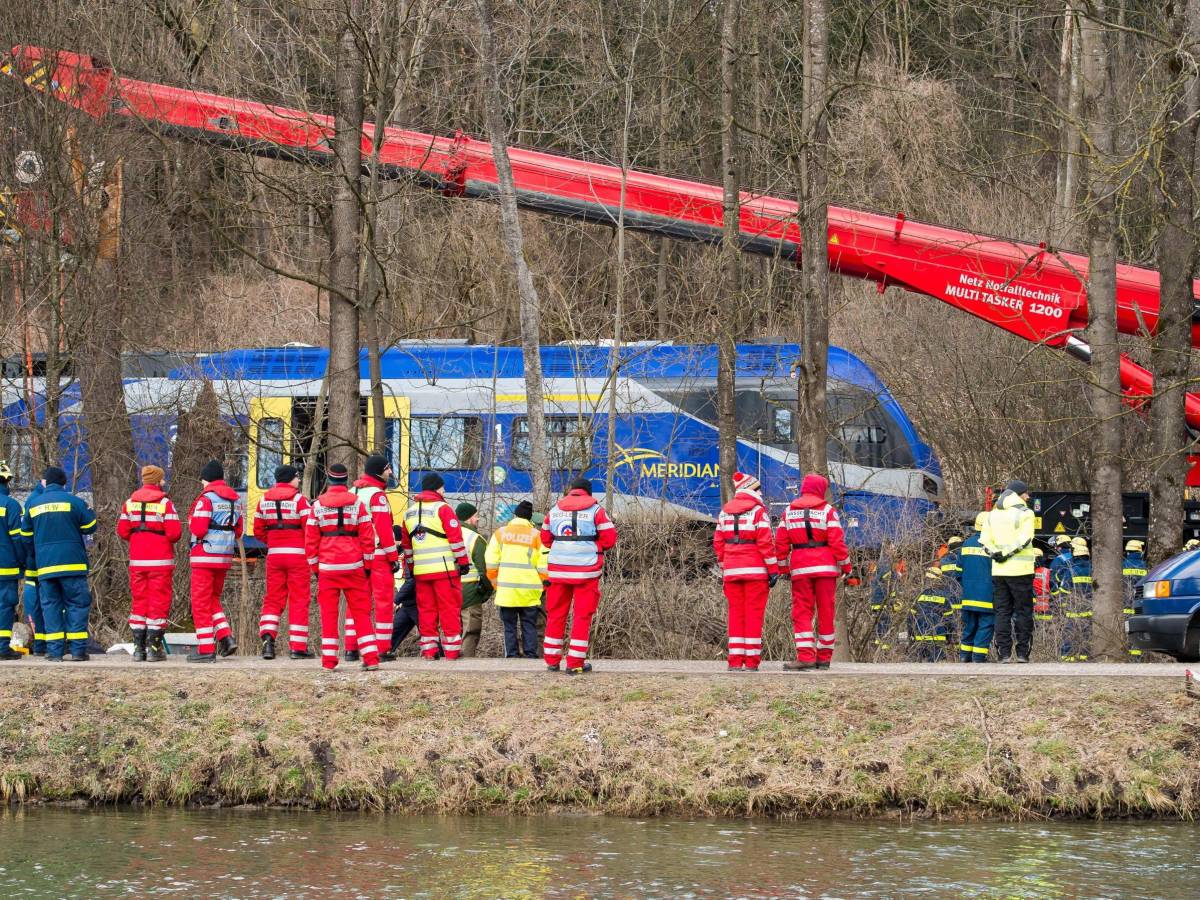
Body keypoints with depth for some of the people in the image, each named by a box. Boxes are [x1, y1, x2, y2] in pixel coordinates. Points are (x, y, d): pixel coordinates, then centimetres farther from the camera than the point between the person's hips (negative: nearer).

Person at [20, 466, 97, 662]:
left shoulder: (33, 505, 6)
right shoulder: (74, 502, -3)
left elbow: (26, 536, 13)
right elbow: (90, 526, 3)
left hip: (45, 565, 2)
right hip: (72, 564, -2)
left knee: (50, 606, 6)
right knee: (77, 605, 2)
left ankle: (54, 650, -1)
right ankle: (78, 649, -5)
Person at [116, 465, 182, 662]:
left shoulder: (130, 503, 5)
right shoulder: (164, 503, -8)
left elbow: (122, 532, 3)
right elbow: (174, 533, -14)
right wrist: (169, 538, 8)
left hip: (137, 561, 4)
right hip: (160, 561, -4)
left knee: (139, 601, 10)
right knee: (159, 602, 1)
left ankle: (138, 648, 7)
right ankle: (154, 648, -3)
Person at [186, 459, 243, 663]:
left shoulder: (206, 498, -13)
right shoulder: (235, 499, 11)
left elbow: (198, 529, -18)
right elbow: (238, 531, 14)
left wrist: (191, 520, 1)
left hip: (205, 556, -7)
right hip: (225, 557, 7)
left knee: (201, 602, -1)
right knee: (213, 599, 20)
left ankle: (206, 649, -3)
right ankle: (226, 637, 5)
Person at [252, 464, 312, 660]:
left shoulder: (264, 500, 7)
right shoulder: (299, 499, -9)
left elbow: (258, 530, 10)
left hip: (274, 554, 4)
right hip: (297, 554, -4)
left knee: (273, 599, 10)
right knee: (299, 600, 1)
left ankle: (267, 636, -11)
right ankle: (298, 647, 0)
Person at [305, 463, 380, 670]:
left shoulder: (317, 505, 2)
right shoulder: (357, 503, 0)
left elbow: (310, 539, 4)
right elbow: (367, 536, -1)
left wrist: (315, 567, 12)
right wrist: (367, 565, 8)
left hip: (327, 567, 0)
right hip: (354, 566, 0)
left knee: (328, 613, 5)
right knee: (361, 612, 5)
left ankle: (328, 659, 2)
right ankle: (371, 658, 0)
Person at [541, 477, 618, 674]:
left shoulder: (555, 510, 8)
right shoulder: (595, 510, -3)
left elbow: (545, 539, 12)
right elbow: (609, 539, -5)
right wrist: (592, 546, 11)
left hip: (558, 569, 3)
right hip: (586, 569, -3)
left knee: (556, 613, 12)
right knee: (582, 615, 2)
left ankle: (552, 660, 14)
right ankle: (575, 663, 0)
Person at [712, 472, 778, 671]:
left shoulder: (724, 512, 12)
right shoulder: (758, 511, -5)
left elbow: (718, 542, 13)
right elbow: (765, 542, -11)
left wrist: (723, 569, 20)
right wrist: (773, 569, -8)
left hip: (732, 571, 5)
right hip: (756, 570, -5)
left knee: (736, 614, 8)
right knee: (754, 614, -2)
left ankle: (735, 661, 4)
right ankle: (751, 661, -4)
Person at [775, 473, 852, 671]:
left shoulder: (789, 511, 9)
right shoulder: (827, 510, 0)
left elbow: (781, 543, 7)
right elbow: (837, 541, -5)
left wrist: (784, 567, 14)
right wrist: (845, 566, 2)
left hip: (800, 568, 1)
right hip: (825, 566, -1)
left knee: (801, 612, 0)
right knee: (826, 612, 6)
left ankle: (805, 656, -14)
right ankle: (824, 657, 10)